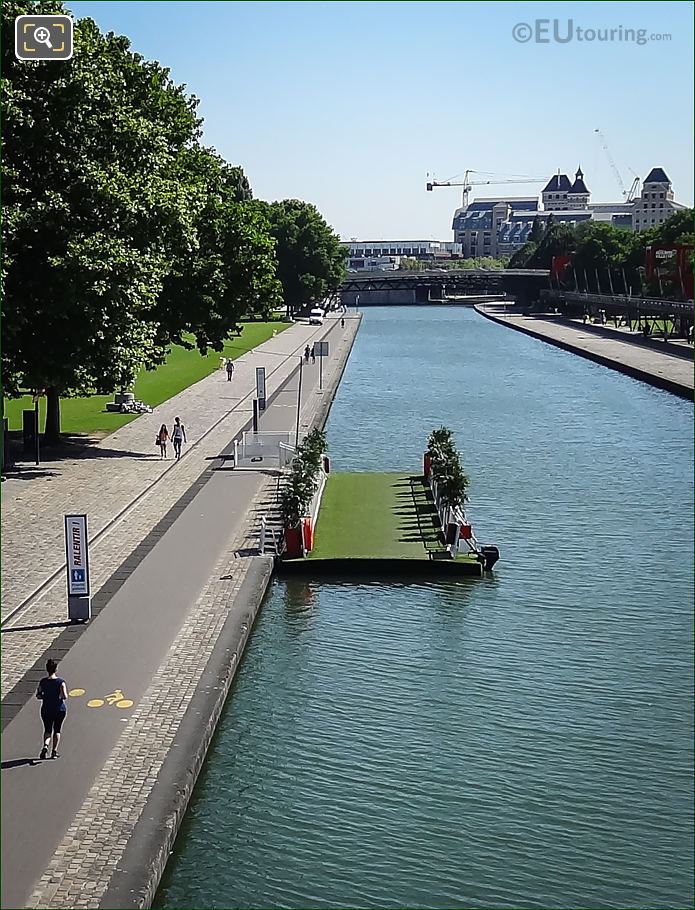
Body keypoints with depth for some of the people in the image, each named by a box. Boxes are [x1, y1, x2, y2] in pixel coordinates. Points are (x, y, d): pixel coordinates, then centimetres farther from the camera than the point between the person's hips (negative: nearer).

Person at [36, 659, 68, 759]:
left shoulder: (43, 682, -4)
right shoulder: (60, 682, -12)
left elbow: (38, 696, -2)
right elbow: (65, 697, -17)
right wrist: (59, 696, 5)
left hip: (46, 709, 2)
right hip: (59, 709, -2)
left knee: (47, 730, 13)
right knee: (57, 730, 14)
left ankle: (45, 746, -12)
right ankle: (54, 751, 11)